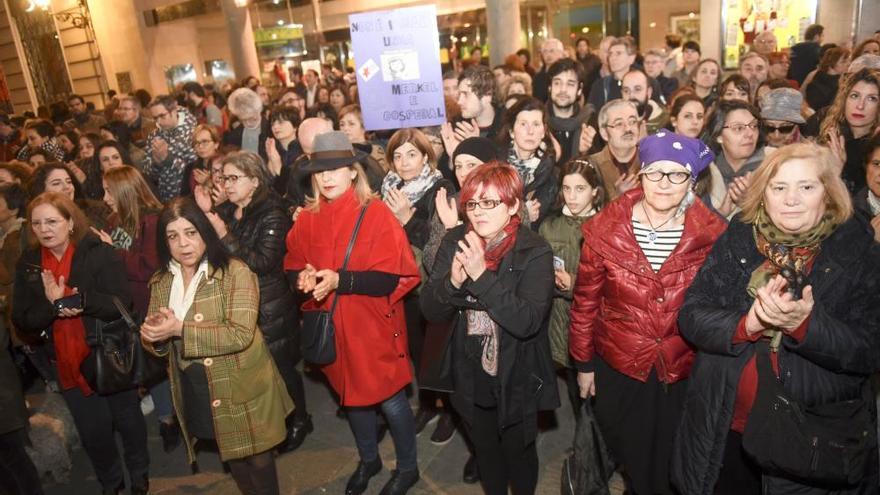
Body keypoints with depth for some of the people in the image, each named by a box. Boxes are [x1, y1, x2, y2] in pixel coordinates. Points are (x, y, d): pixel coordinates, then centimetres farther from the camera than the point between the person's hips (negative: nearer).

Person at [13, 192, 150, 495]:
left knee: (128, 421, 15)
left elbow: (121, 303, -19)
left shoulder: (100, 254, -13)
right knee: (93, 431, 16)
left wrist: (76, 298, -33)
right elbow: (22, 321, -3)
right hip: (68, 364, 3)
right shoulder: (28, 264, 0)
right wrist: (51, 305, -22)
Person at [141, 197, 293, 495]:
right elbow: (157, 343, 6)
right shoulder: (160, 282, 3)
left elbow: (241, 334, -25)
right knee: (233, 460, 24)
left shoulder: (235, 273, -17)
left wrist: (180, 329, -27)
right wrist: (152, 334, -17)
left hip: (241, 393, -5)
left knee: (257, 461, 12)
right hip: (196, 397, 5)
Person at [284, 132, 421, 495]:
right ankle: (368, 460, 46)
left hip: (374, 327, -5)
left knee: (389, 399, 8)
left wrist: (339, 280, -29)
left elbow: (390, 278, -19)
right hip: (331, 327, 5)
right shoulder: (307, 219, 1)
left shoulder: (376, 213, -14)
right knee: (351, 395, 21)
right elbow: (291, 267, 6)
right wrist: (303, 277, -17)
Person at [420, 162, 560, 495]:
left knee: (518, 452, 20)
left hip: (516, 379, -3)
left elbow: (528, 321, -29)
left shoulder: (535, 252, -18)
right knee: (485, 451, 24)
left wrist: (482, 276, -34)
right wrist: (453, 281, -29)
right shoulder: (455, 243, -7)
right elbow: (431, 311, -9)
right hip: (471, 377, 3)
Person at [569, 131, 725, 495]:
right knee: (629, 458, 22)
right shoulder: (605, 229, -13)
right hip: (617, 368, 0)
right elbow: (585, 303, -4)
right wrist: (583, 363, 2)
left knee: (671, 464, 20)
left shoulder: (713, 234, -12)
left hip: (685, 371, 0)